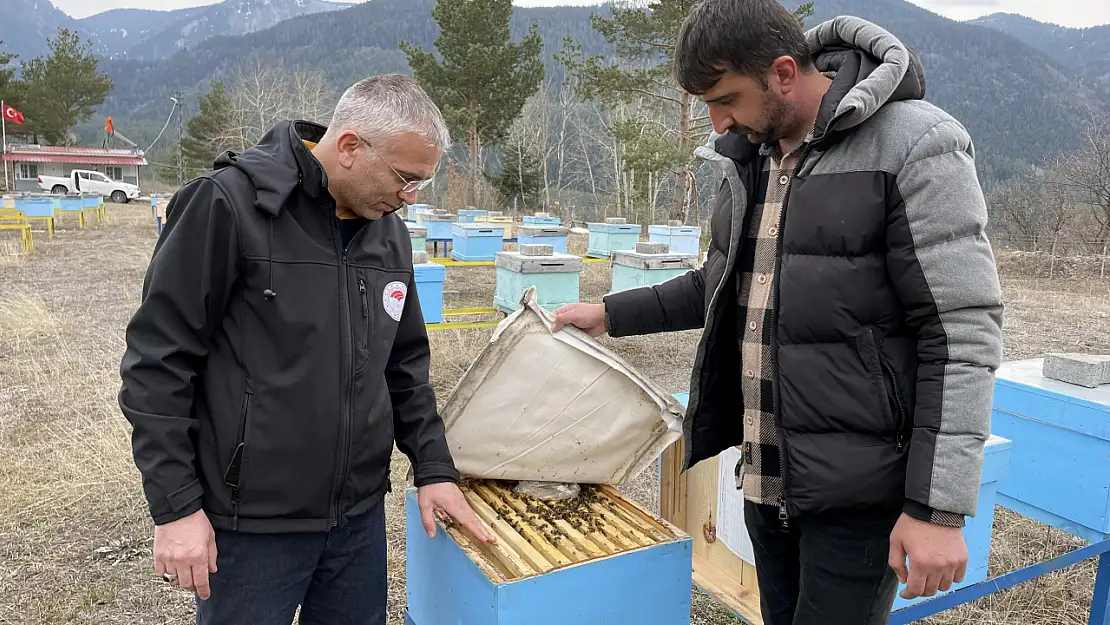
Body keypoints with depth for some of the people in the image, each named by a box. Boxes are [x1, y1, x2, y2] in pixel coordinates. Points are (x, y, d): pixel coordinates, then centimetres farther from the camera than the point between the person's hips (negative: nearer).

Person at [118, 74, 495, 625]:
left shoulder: (390, 232, 4)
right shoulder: (229, 204, -15)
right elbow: (158, 361, -12)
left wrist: (433, 467, 7)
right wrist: (175, 506, -13)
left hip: (361, 516, 6)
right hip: (250, 523, -5)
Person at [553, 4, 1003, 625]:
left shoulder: (915, 146, -14)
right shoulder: (750, 154, 8)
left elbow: (962, 332, -16)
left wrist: (938, 506, -18)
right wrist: (611, 315, 15)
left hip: (859, 488, -7)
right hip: (767, 476, 7)